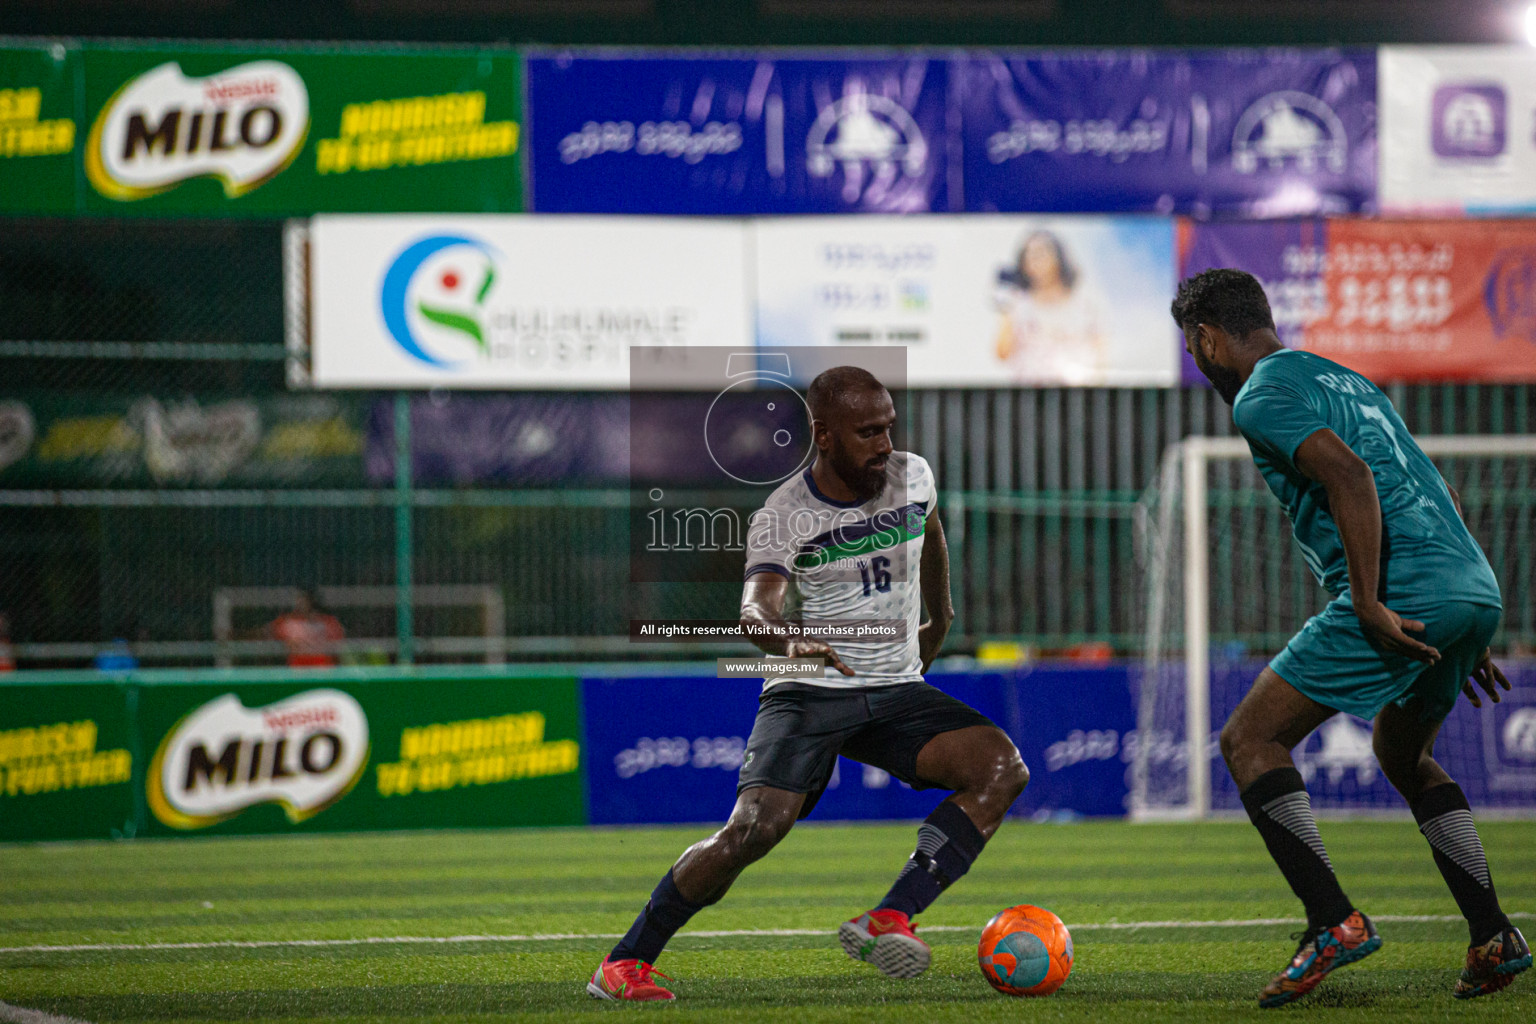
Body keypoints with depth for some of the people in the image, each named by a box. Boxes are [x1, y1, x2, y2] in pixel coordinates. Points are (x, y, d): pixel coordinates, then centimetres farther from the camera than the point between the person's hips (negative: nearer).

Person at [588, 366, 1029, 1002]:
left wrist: (939, 620, 40)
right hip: (809, 693, -5)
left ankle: (890, 920, -30)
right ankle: (625, 962, -12)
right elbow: (755, 609, -29)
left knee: (1003, 767, -22)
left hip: (899, 692, 5)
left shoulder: (912, 477, 3)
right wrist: (787, 641, -52)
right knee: (755, 828, -26)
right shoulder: (782, 516, -12)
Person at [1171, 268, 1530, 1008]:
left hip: (1405, 593, -9)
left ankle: (1334, 922, -12)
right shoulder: (1343, 380, 27)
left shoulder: (1261, 397, -1)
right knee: (1404, 757, 29)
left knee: (1250, 739, -1)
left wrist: (1370, 606, -18)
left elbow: (1349, 474, -18)